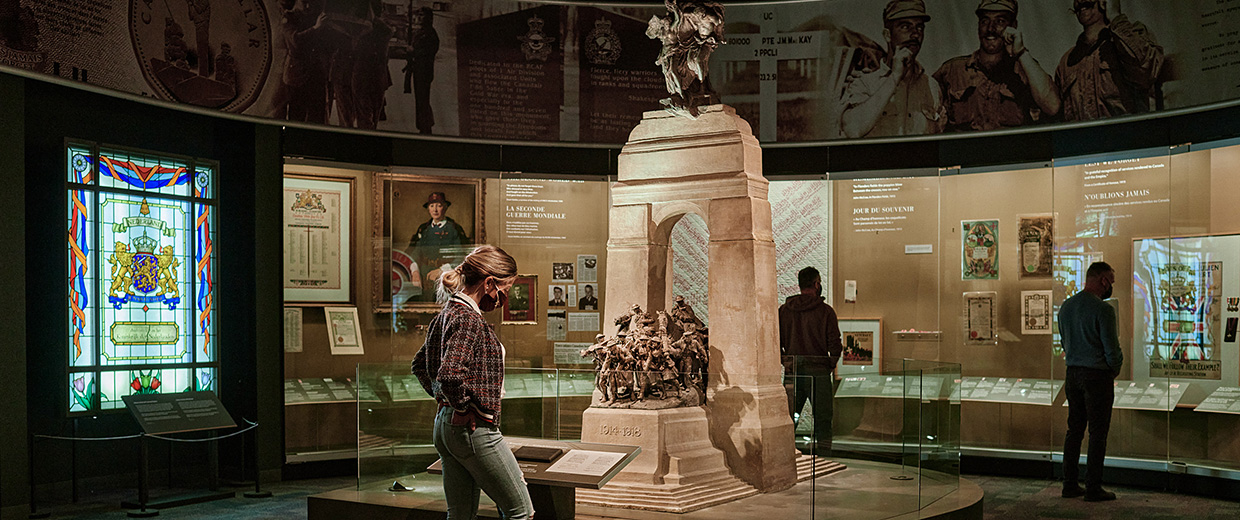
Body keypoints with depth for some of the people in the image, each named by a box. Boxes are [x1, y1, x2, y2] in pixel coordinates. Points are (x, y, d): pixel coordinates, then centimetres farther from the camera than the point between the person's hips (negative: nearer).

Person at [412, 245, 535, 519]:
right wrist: (466, 407, -16)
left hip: (444, 425, 10)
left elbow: (420, 364, 24)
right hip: (473, 430, -10)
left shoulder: (445, 315, 11)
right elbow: (450, 375, -31)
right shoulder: (469, 320, -18)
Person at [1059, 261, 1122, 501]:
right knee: (1098, 432, 0)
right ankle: (1093, 488, 3)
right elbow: (1112, 347, -14)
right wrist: (1115, 369, 4)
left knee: (1074, 429, 12)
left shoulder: (1066, 306, 7)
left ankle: (1070, 484, 15)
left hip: (1072, 372, 7)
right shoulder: (1103, 309, -16)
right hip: (1097, 374, -7)